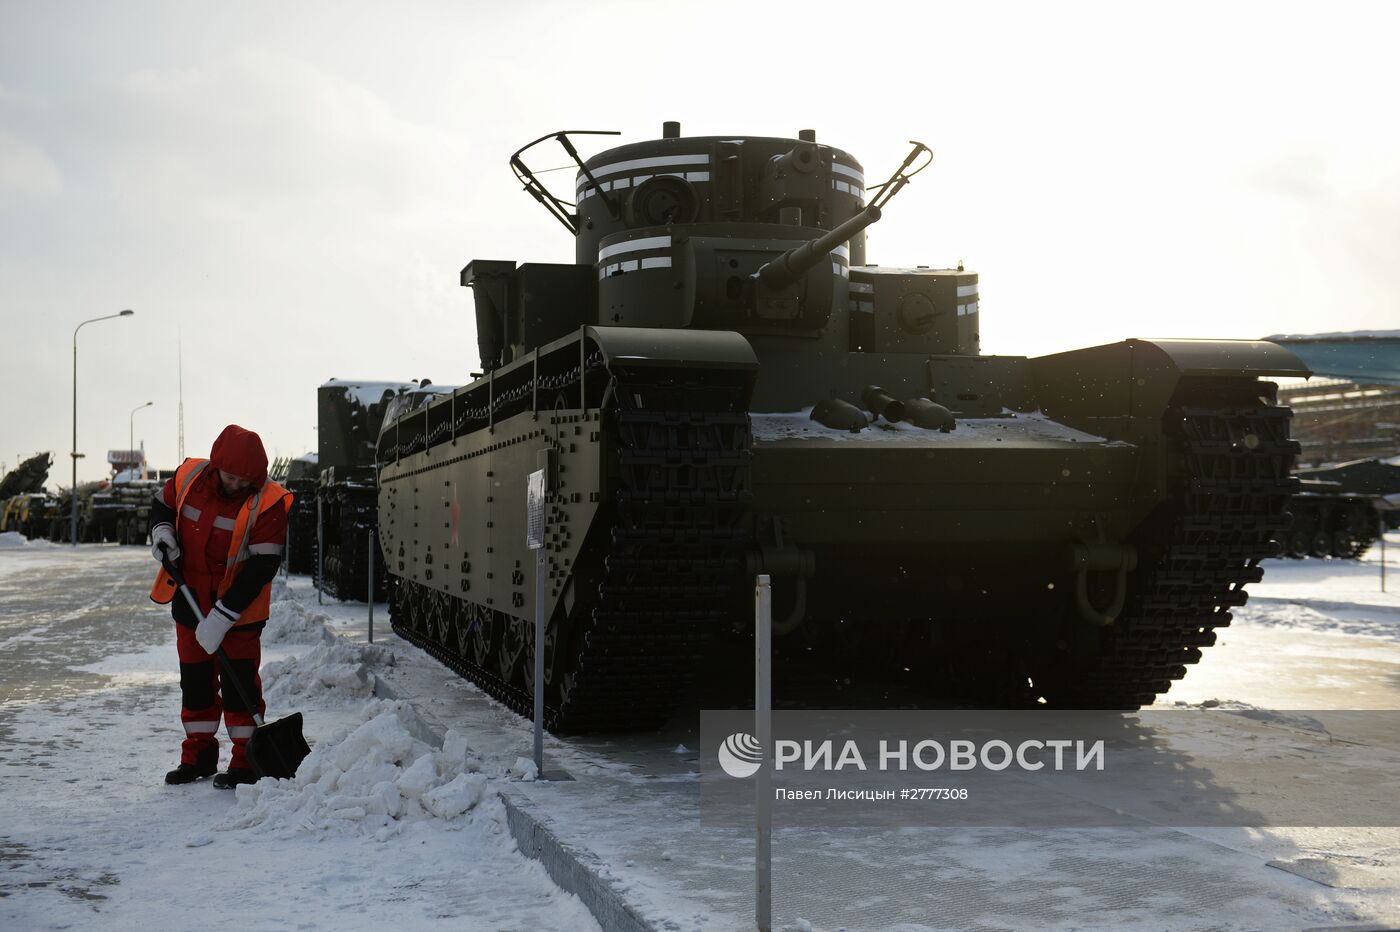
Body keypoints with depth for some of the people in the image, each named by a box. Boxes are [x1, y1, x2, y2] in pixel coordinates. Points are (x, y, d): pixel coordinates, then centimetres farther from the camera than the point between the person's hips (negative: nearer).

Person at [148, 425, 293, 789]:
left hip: (239, 609, -5)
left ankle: (246, 761, 9)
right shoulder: (189, 476, -7)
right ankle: (199, 755, 28)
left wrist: (223, 615, -26)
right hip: (190, 602, 5)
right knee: (195, 680, 14)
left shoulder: (268, 503, -20)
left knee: (239, 682, -2)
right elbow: (163, 503, 17)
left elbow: (262, 567, -23)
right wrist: (161, 529, -7)